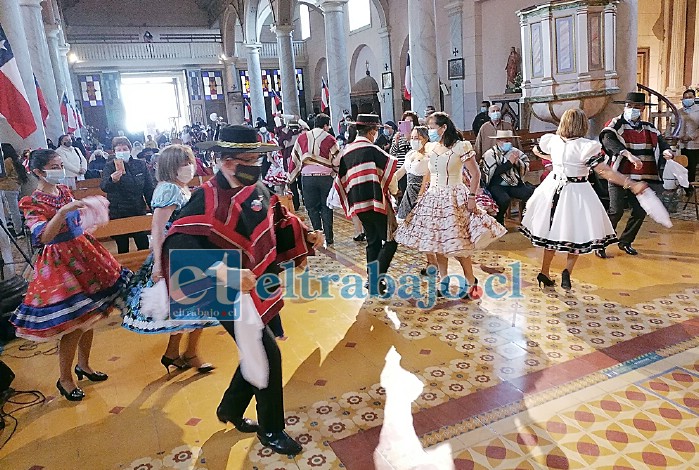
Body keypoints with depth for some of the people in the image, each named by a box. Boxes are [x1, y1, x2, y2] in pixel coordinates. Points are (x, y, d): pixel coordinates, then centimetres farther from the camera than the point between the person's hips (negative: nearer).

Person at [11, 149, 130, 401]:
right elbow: (43, 236, -27)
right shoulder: (32, 203, -13)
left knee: (89, 317, 13)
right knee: (73, 324, -4)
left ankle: (83, 365, 33)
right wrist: (63, 211, -36)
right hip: (60, 263, -7)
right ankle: (65, 379, 15)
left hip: (83, 255, 7)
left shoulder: (64, 191, 7)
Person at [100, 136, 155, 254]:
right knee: (122, 248, 6)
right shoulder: (109, 166, -3)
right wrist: (112, 179, -42)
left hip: (138, 211, 2)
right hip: (118, 213, -1)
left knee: (144, 247, 4)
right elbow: (104, 187, -20)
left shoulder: (140, 164, 4)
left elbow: (149, 188, 7)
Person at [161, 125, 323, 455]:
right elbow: (180, 247, -31)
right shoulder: (207, 200, -23)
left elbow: (277, 224, 16)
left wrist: (306, 237, 0)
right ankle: (271, 429, 19)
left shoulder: (257, 189, 1)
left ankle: (231, 409, 45)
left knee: (257, 352, 20)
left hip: (263, 288, 8)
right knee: (268, 355, -4)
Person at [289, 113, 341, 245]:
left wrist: (291, 177, 14)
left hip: (307, 178, 1)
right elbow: (337, 161, -3)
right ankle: (328, 238, 12)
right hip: (325, 178, -1)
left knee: (312, 208, 11)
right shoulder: (330, 139, -2)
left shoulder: (302, 138, 5)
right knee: (326, 208, 10)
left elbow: (295, 158, 7)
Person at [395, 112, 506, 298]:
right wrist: (421, 194, 13)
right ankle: (444, 281, 22)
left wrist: (472, 197, -13)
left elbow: (475, 174, -8)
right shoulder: (430, 148, 7)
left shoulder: (460, 147, -10)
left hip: (454, 198, -6)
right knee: (437, 241, 9)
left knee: (458, 243, -5)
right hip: (433, 198, 6)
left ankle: (471, 281, 14)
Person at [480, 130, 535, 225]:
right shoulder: (490, 154, -1)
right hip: (497, 186, -4)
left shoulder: (515, 151, 14)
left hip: (515, 185, 5)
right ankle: (499, 222, -6)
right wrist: (509, 162, -13)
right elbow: (494, 172, -14)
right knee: (504, 199, -34)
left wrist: (517, 162, -9)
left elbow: (526, 169, 11)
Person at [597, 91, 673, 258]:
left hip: (641, 178, 6)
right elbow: (608, 140, -24)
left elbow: (661, 141, 11)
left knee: (640, 211, 9)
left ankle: (625, 242, 26)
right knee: (616, 211, -10)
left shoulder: (649, 128, 13)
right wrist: (628, 154, -38)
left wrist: (666, 150, -15)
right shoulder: (616, 124, -5)